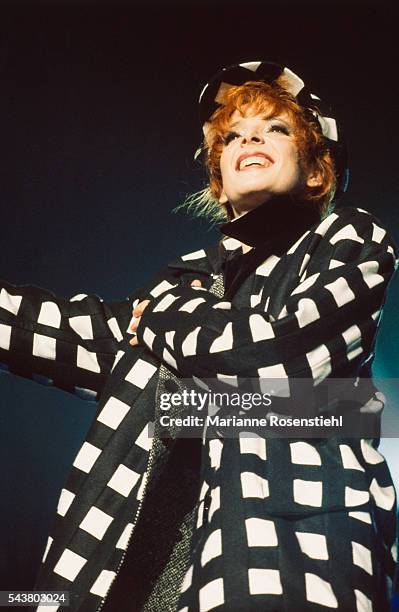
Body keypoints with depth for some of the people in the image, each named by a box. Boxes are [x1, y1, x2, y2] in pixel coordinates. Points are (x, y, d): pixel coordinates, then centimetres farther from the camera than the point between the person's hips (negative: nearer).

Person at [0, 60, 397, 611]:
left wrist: (159, 315, 5)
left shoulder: (351, 240, 7)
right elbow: (97, 335, 7)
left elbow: (281, 360, -10)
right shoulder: (192, 278, 21)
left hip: (289, 540, -4)